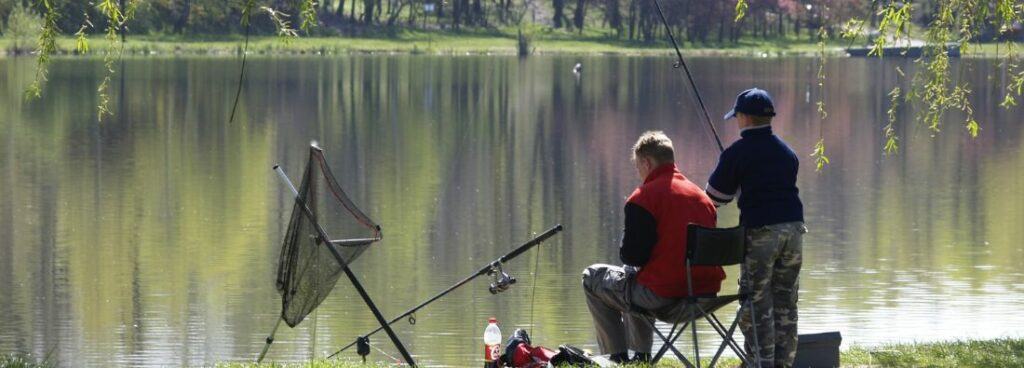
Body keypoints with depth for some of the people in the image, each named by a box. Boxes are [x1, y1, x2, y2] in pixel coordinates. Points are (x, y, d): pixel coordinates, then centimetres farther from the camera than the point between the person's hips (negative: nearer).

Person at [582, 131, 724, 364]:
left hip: (662, 294, -8)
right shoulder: (700, 194, 12)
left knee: (592, 277, 17)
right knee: (634, 288, 38)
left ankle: (618, 357, 17)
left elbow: (632, 256, -13)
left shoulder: (644, 198, -11)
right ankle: (641, 356, 38)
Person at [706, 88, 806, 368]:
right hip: (793, 227, 5)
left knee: (757, 304, -1)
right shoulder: (787, 152, 13)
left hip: (760, 230, -5)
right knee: (786, 302, 10)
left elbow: (715, 197, 4)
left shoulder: (737, 153, -3)